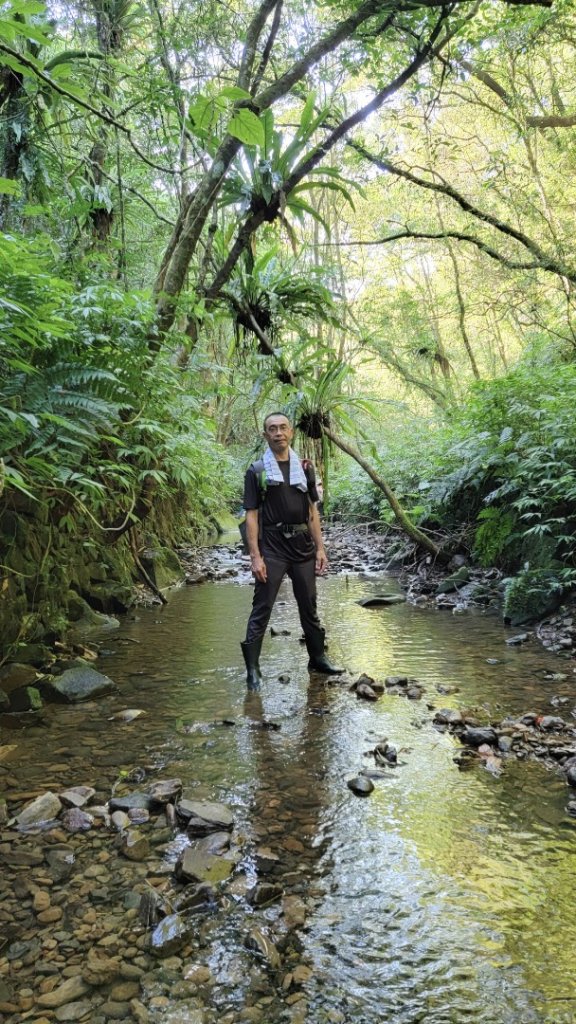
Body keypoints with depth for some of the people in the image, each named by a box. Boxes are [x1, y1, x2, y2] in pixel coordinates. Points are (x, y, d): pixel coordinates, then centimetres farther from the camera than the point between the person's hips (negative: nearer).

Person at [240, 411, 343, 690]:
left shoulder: (304, 468, 10)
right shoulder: (256, 471, -1)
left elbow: (312, 510, 12)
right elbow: (251, 515, -5)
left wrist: (320, 548, 6)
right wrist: (255, 556, -12)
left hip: (303, 548, 4)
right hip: (272, 550, -4)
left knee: (309, 607, 14)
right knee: (261, 609, -4)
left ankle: (317, 658, 28)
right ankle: (252, 668, 3)